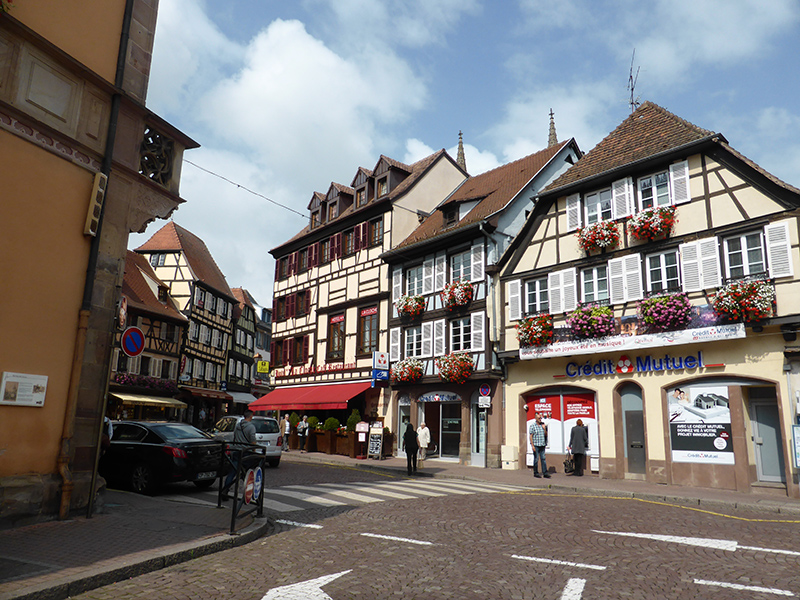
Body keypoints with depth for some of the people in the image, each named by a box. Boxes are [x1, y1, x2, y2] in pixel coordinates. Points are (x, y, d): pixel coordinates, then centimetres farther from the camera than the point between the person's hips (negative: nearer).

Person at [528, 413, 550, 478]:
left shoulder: (542, 425, 11)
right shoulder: (532, 425, -3)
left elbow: (546, 435, 15)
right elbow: (531, 436, -7)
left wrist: (544, 429, -3)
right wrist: (532, 445, -13)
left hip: (542, 445, 5)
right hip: (536, 445, -5)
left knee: (543, 458, 3)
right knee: (536, 459, 0)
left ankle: (545, 472, 5)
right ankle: (536, 473, 9)